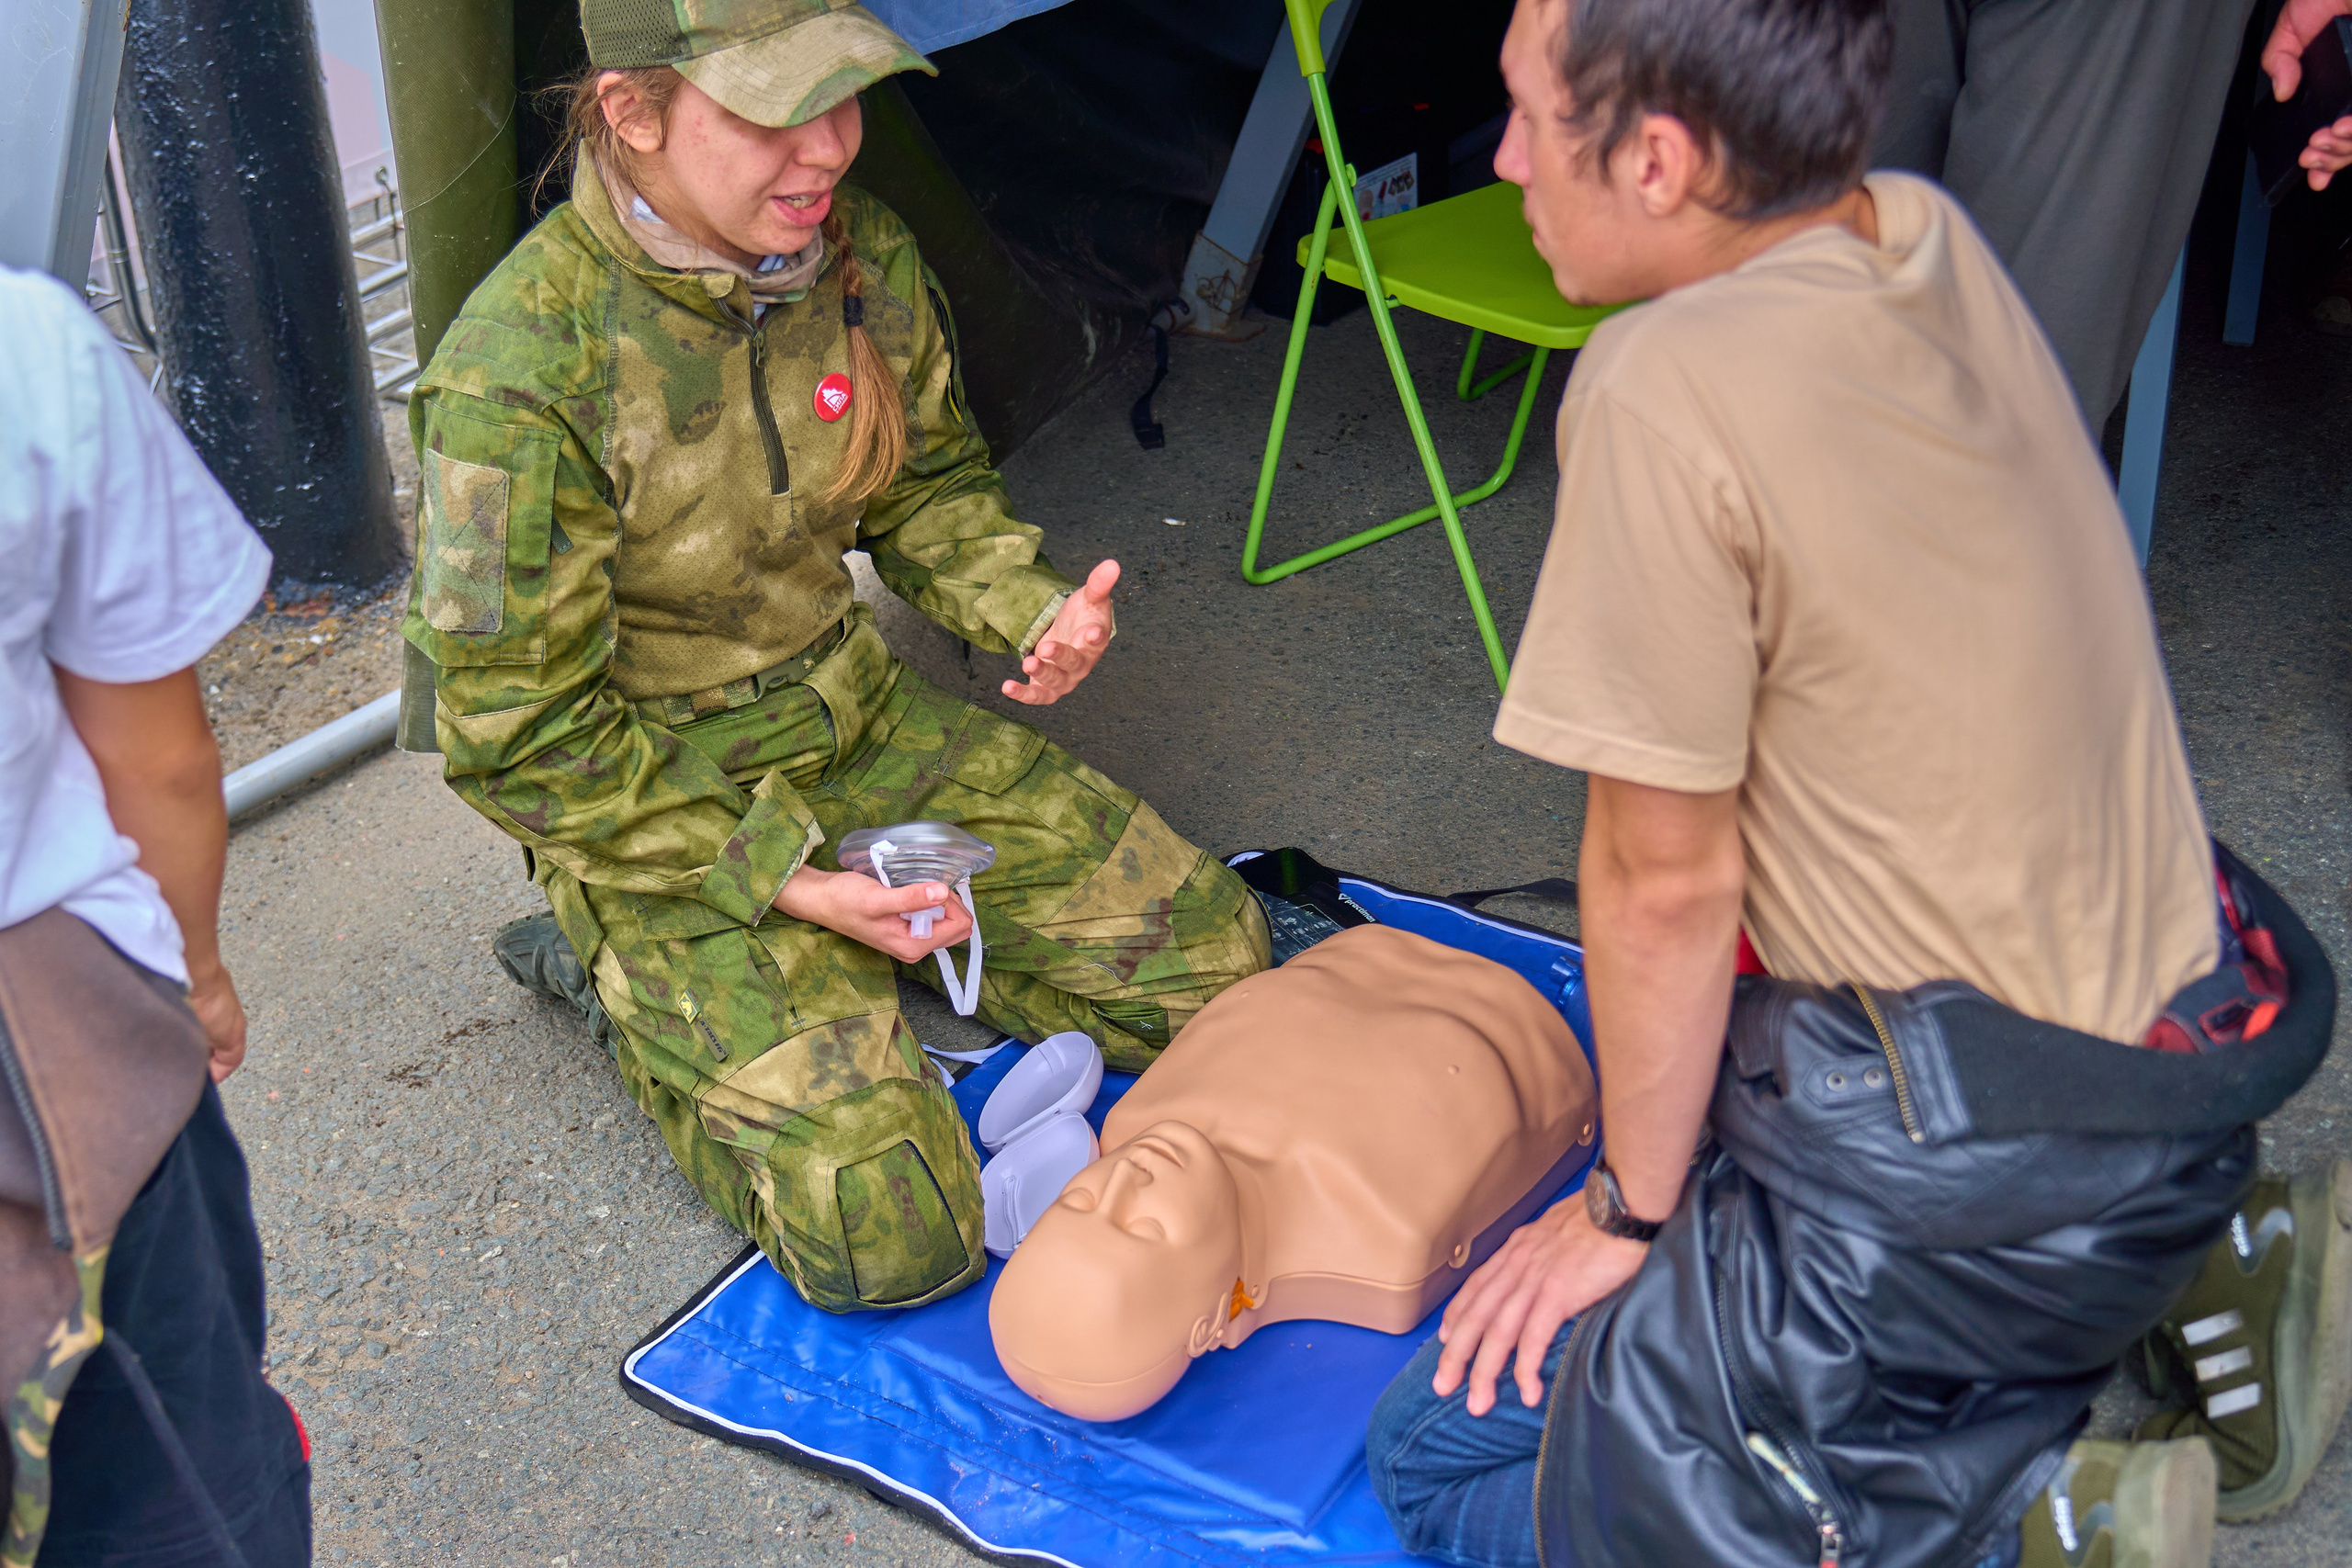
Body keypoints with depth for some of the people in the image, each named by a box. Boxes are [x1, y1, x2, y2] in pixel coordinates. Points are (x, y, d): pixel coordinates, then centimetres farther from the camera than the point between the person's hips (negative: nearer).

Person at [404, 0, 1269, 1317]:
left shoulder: (865, 258, -7)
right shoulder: (522, 371, -26)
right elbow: (523, 741, -19)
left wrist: (1030, 608, -10)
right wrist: (782, 879, -23)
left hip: (863, 722, 6)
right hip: (657, 804, -6)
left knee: (1208, 955, 3)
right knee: (891, 1233, -16)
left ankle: (865, 939, 16)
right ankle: (634, 981, 8)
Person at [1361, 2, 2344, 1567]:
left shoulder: (1671, 395, -25)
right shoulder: (1930, 235, 0)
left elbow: (1669, 882, -16)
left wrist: (1630, 1210, 1)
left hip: (1992, 1168, -9)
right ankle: (2196, 1284, 16)